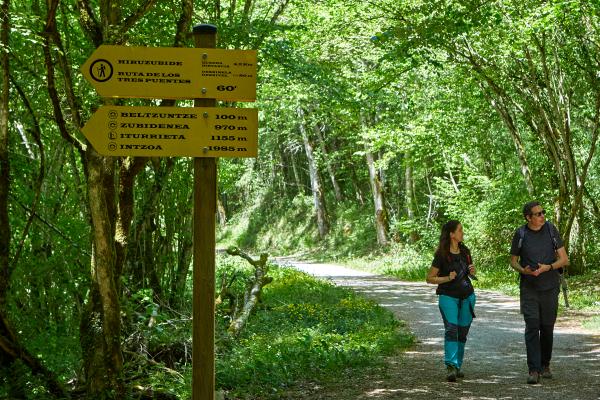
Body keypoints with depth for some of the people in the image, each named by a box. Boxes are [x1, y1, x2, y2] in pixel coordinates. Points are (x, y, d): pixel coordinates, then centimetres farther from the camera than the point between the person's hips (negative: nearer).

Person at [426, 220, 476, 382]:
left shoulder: (465, 251, 8)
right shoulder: (441, 255, -9)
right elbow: (430, 278, -7)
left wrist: (472, 272, -2)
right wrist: (448, 278, -20)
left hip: (467, 296, 6)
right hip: (448, 297, -5)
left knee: (462, 332, 7)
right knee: (451, 329, -19)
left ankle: (457, 366, 17)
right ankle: (450, 367, -27)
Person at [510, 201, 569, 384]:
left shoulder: (551, 230, -1)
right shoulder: (520, 234, -3)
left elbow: (564, 259, 2)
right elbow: (513, 261, 9)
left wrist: (548, 267, -16)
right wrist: (523, 270, -13)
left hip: (550, 288, 1)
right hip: (528, 288, -1)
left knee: (547, 328, 8)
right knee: (532, 326, -11)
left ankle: (545, 366, 25)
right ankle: (534, 370, -12)